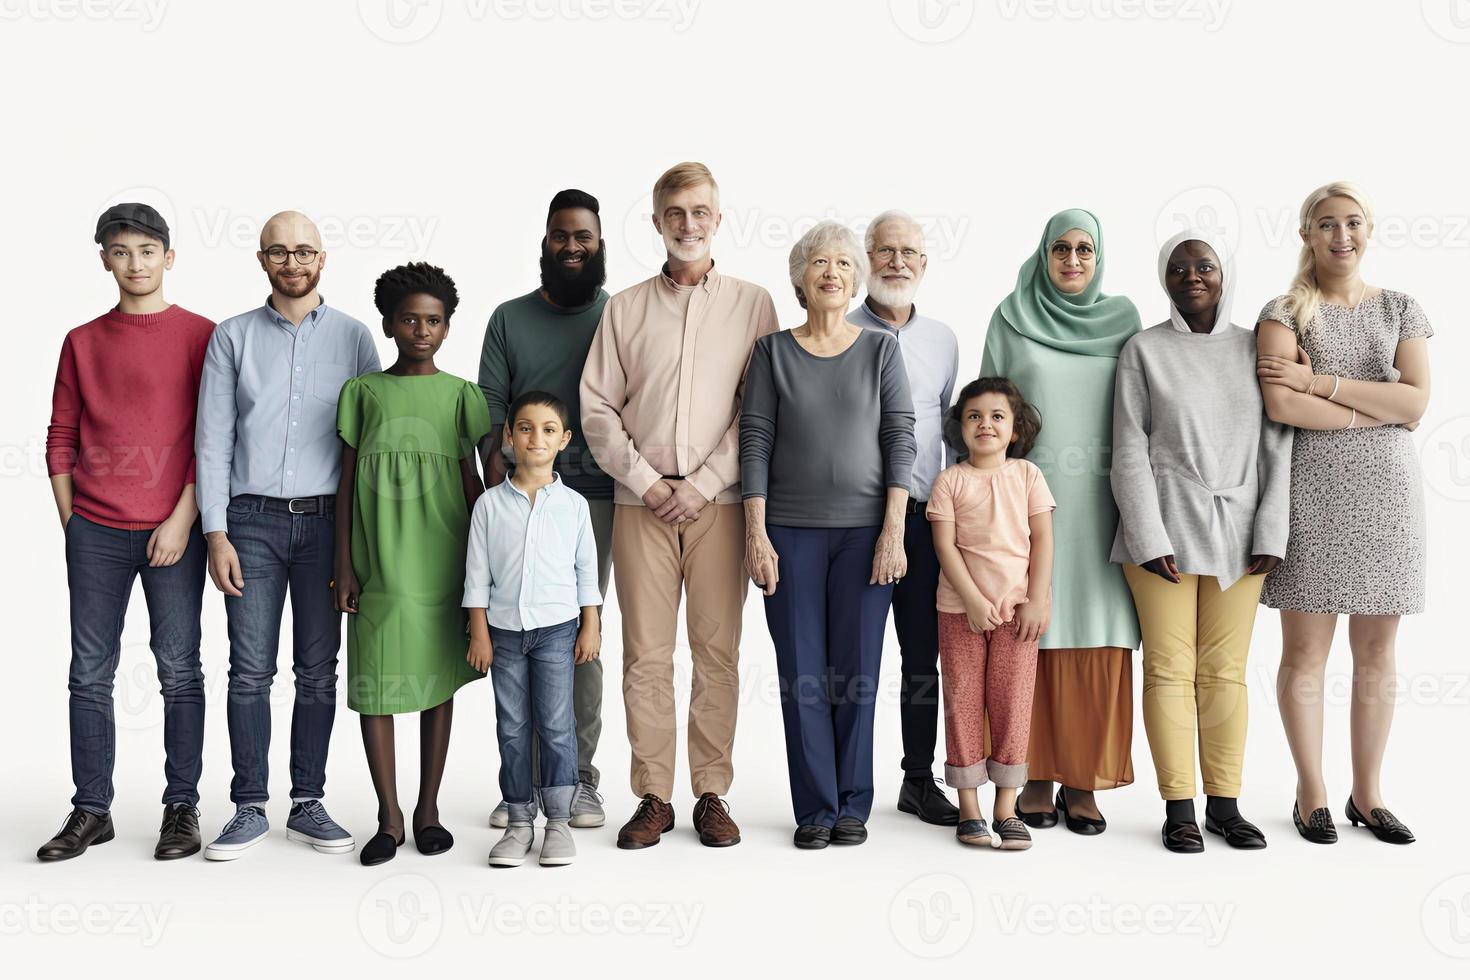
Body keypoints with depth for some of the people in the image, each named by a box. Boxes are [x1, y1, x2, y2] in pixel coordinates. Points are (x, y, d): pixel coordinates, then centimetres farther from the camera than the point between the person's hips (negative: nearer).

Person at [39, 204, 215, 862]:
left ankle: (182, 807, 12)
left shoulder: (199, 336, 1)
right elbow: (61, 438, 13)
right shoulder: (82, 343, 12)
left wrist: (183, 519, -10)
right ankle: (91, 811, 15)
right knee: (90, 675, 5)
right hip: (94, 531, 3)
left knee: (179, 671, 2)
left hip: (172, 531, -3)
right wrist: (72, 523, 5)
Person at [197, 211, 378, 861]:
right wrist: (216, 534, -4)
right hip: (252, 520, 0)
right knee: (251, 672, 1)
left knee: (318, 672, 6)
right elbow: (212, 440, 4)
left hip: (326, 520, 0)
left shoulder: (352, 338, 6)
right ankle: (249, 808, 10)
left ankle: (308, 804, 15)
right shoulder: (232, 338, 7)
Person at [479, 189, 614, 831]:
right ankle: (523, 778, 9)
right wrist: (498, 469, -8)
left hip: (593, 495, -1)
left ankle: (579, 779, 9)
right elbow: (489, 405, 7)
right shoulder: (510, 319, 13)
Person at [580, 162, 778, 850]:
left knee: (717, 651, 2)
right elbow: (597, 407, 7)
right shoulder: (625, 308, 11)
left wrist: (703, 484, -7)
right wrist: (645, 481, -5)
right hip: (641, 502, 1)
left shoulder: (752, 304, 7)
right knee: (646, 654, 1)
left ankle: (712, 794, 11)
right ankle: (653, 798, 9)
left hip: (719, 501, -1)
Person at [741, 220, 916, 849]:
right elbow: (756, 442, 2)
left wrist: (893, 531, -7)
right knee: (803, 673, 2)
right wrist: (756, 535, -5)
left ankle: (853, 806, 15)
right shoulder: (773, 351, 5)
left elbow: (900, 439, 1)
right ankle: (815, 810, 12)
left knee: (857, 672, 2)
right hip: (790, 530, 0)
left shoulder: (881, 350, 6)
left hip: (864, 530, 0)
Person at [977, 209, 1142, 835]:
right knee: (1033, 633, -1)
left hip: (1099, 500, 1)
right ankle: (1037, 777, 9)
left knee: (1098, 636, -1)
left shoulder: (1122, 318, 10)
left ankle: (1083, 781, 8)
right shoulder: (1011, 319, 6)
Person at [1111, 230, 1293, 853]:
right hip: (1164, 529, -2)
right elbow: (1129, 454, -1)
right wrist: (1150, 539, -9)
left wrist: (1270, 534, -1)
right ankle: (1178, 808, 6)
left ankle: (1225, 805, 14)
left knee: (1226, 671, 5)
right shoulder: (1144, 351, 3)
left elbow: (1276, 449, 7)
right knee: (1170, 669, -1)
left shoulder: (1256, 349, 9)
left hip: (1238, 533, 2)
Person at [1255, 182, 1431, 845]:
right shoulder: (1285, 312, 3)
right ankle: (1311, 795, 12)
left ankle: (1368, 794, 18)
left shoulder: (1400, 309, 11)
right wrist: (1379, 411, -9)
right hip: (1312, 491, -2)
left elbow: (1417, 399, -4)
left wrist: (1321, 381, -10)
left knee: (1376, 653, 7)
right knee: (1305, 651, 0)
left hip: (1387, 492, 3)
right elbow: (1281, 404, -13)